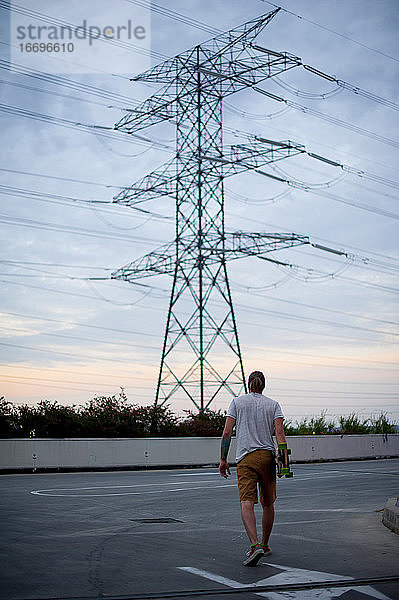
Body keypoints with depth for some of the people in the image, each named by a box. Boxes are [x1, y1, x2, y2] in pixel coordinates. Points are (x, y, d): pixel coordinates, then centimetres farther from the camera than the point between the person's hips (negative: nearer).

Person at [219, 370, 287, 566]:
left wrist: (223, 459, 4)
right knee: (268, 504, 16)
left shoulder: (237, 401, 7)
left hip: (245, 458, -2)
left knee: (246, 503, -12)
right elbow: (279, 432, -4)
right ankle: (265, 545, 28)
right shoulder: (273, 405, 9)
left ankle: (255, 545, -30)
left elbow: (227, 432, 0)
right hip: (268, 456, 2)